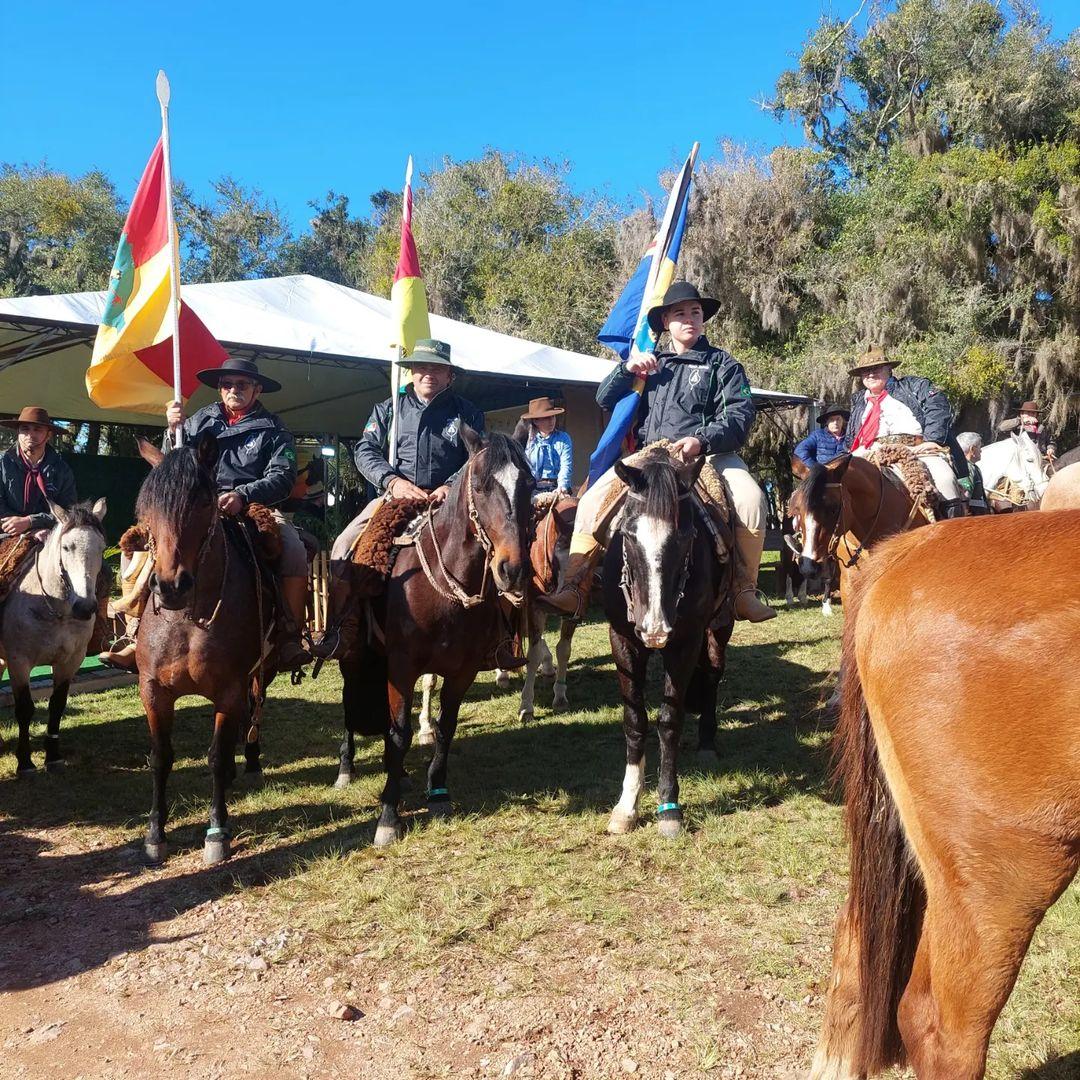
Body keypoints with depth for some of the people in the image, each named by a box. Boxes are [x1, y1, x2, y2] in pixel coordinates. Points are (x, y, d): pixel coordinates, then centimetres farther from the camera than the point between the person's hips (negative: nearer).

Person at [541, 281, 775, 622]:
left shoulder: (722, 364, 9)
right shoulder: (651, 364, 21)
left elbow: (740, 415, -5)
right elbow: (604, 399, 19)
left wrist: (701, 441, -22)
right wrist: (627, 369, 0)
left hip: (709, 454, -3)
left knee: (750, 499, -31)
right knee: (592, 501, -16)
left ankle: (745, 589, -17)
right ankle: (574, 588, -11)